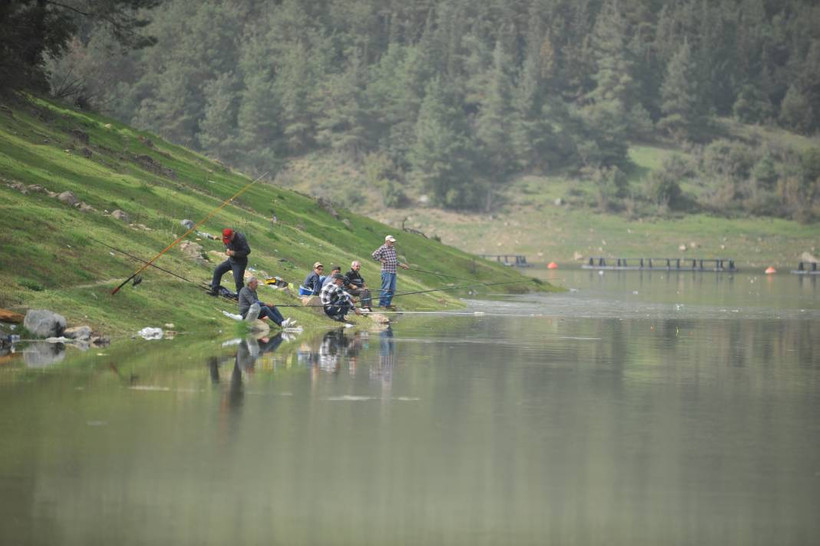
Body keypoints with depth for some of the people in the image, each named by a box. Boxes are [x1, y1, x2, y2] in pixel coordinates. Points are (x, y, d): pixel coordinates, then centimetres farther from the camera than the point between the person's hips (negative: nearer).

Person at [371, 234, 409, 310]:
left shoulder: (393, 249, 16)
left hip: (393, 272, 8)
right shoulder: (383, 248, -9)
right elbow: (374, 255, -19)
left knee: (392, 289, 10)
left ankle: (387, 304, 18)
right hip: (386, 271, -8)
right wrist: (381, 260, -15)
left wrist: (401, 265, 20)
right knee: (386, 288, -8)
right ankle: (381, 304, -3)